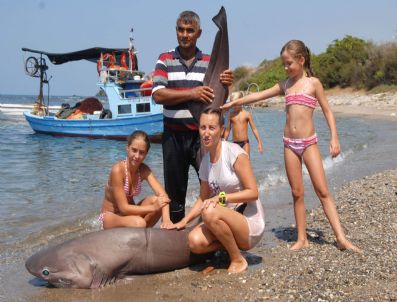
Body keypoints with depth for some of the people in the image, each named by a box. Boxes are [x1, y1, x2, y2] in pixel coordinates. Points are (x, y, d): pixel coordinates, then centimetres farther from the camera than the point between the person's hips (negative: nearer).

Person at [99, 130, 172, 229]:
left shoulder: (144, 170, -8)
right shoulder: (118, 170, -25)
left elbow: (162, 195, -20)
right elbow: (123, 208, -27)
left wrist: (166, 219, -38)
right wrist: (153, 207, -34)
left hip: (128, 213, 6)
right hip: (110, 216, -6)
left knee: (156, 200, -20)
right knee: (138, 223, -36)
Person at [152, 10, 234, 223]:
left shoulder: (209, 62, 7)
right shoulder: (165, 60, 4)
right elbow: (158, 95, -9)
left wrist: (226, 85, -16)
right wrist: (191, 93, -20)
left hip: (201, 134, 0)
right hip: (174, 135, 0)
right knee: (174, 187, 10)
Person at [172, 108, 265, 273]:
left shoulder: (235, 153, -13)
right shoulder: (205, 161, 7)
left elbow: (253, 192, -15)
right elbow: (203, 199, 12)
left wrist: (221, 197, -25)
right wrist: (184, 221, -1)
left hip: (250, 222, -5)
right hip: (227, 220, 5)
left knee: (210, 212, -33)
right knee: (195, 241, -23)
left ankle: (238, 260, -10)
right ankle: (231, 245, 6)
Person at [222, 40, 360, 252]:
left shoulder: (313, 83, -1)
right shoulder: (285, 85, 10)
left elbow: (327, 111, 1)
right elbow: (259, 95, 13)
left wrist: (334, 138, -7)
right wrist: (234, 102, 11)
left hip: (308, 142, -4)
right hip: (289, 143, 4)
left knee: (322, 191, -6)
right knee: (297, 193, 5)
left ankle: (341, 238, -4)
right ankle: (302, 239, 11)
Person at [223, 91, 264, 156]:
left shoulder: (247, 114, -2)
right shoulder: (231, 115, 4)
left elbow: (254, 129, -1)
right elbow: (227, 130, 12)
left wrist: (259, 143, -5)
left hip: (245, 143, -2)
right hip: (235, 143, 2)